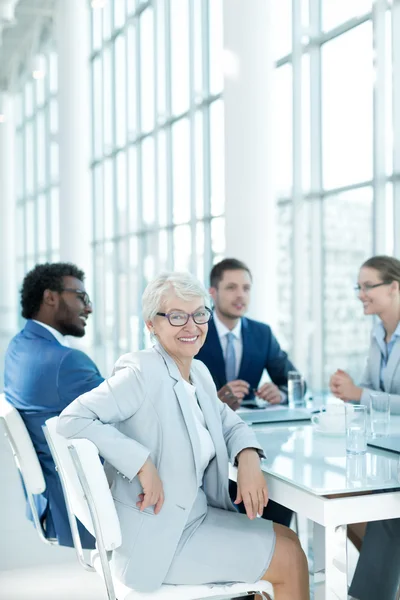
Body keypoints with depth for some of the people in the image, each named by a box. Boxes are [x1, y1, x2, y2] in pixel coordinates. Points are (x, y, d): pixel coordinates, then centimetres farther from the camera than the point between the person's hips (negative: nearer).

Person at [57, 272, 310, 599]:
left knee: (290, 539, 16)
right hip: (159, 536, -8)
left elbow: (228, 423, 15)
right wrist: (143, 463, -29)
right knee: (291, 560, -2)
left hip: (196, 513, 8)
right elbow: (71, 419, -26)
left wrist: (248, 457, -7)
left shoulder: (198, 371, 6)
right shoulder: (142, 372, -19)